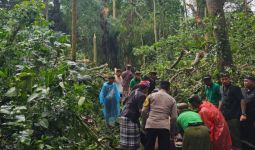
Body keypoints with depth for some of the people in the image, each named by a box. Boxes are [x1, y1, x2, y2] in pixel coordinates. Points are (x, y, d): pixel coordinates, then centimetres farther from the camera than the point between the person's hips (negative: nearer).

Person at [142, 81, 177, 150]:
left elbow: (144, 111, 4)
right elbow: (174, 117, 6)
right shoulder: (172, 99, 9)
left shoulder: (151, 96, 8)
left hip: (151, 125, 0)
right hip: (164, 127, 0)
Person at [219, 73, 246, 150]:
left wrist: (243, 114, -24)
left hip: (233, 117, -7)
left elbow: (242, 100, -17)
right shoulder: (222, 88, 9)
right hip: (224, 116, 7)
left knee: (234, 135, 0)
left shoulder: (235, 88, -12)